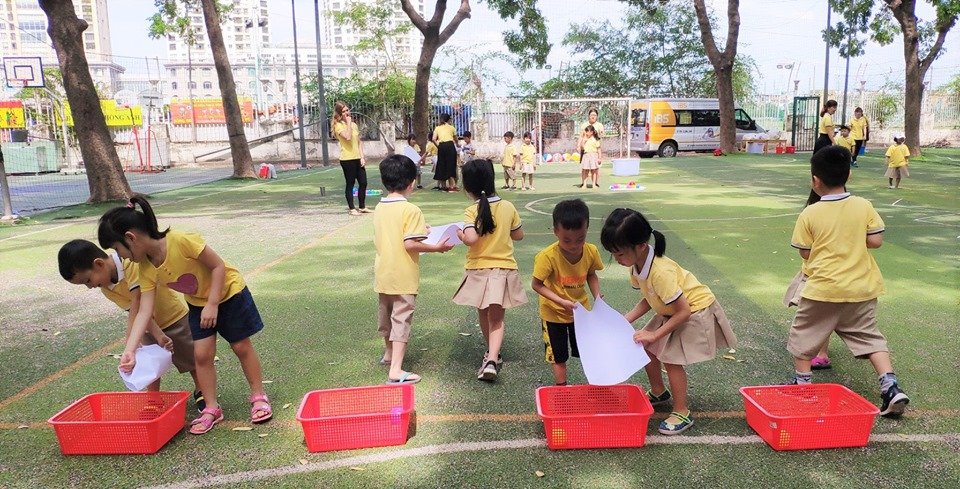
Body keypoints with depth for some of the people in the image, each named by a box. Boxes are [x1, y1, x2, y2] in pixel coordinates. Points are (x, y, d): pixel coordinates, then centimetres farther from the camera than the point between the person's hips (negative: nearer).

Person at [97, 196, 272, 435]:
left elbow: (219, 266, -25)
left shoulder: (181, 241, -34)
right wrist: (129, 349, -25)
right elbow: (144, 312, -16)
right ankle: (212, 408, 14)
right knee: (201, 354, 0)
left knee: (242, 346, 4)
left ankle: (258, 397, 20)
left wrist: (212, 305, -25)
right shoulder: (147, 270, -14)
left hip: (228, 292, -5)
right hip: (197, 303, 5)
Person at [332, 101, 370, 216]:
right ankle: (351, 209, 10)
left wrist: (362, 157, 4)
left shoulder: (354, 124, 14)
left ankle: (362, 207, 21)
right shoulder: (338, 125, -6)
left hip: (358, 158, 6)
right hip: (347, 159, -6)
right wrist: (348, 122, -14)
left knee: (363, 183, 8)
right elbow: (348, 137, -24)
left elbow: (359, 142, 14)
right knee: (350, 184, 0)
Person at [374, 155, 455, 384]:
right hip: (403, 277, -7)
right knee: (401, 320, -1)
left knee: (386, 315, 22)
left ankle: (389, 354, 44)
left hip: (383, 274, 7)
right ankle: (396, 370, -5)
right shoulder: (410, 210, -18)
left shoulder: (379, 208, 4)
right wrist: (437, 247, -13)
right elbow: (410, 244, -24)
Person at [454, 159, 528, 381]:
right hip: (504, 269, 2)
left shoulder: (472, 211, -14)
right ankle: (492, 360, -16)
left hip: (479, 270, -1)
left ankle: (492, 354, 37)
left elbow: (471, 238, -27)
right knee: (496, 318, 2)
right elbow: (518, 235, 8)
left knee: (484, 315, 20)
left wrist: (460, 235, -7)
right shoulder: (508, 207, -2)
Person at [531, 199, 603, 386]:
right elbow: (537, 285, -20)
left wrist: (597, 297, -12)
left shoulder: (591, 252, -17)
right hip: (554, 314, -3)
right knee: (559, 357, 12)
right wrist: (562, 302, -28)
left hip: (580, 309, 3)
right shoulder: (548, 256, -30)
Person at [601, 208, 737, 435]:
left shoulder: (660, 271, -37)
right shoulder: (637, 264, -11)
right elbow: (649, 299, 1)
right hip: (671, 311, 9)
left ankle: (682, 413, 6)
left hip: (696, 310, -9)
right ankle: (658, 393, 32)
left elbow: (684, 311, -30)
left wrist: (655, 334, -24)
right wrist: (627, 319, -10)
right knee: (646, 347, 10)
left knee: (671, 358, -10)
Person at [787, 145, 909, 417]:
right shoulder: (864, 206, -3)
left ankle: (802, 383, 22)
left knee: (804, 334, 15)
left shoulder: (810, 214, -10)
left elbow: (805, 252, -3)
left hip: (823, 289, -3)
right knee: (869, 336, 14)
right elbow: (875, 241, -2)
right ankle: (891, 387, 4)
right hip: (862, 289, 3)